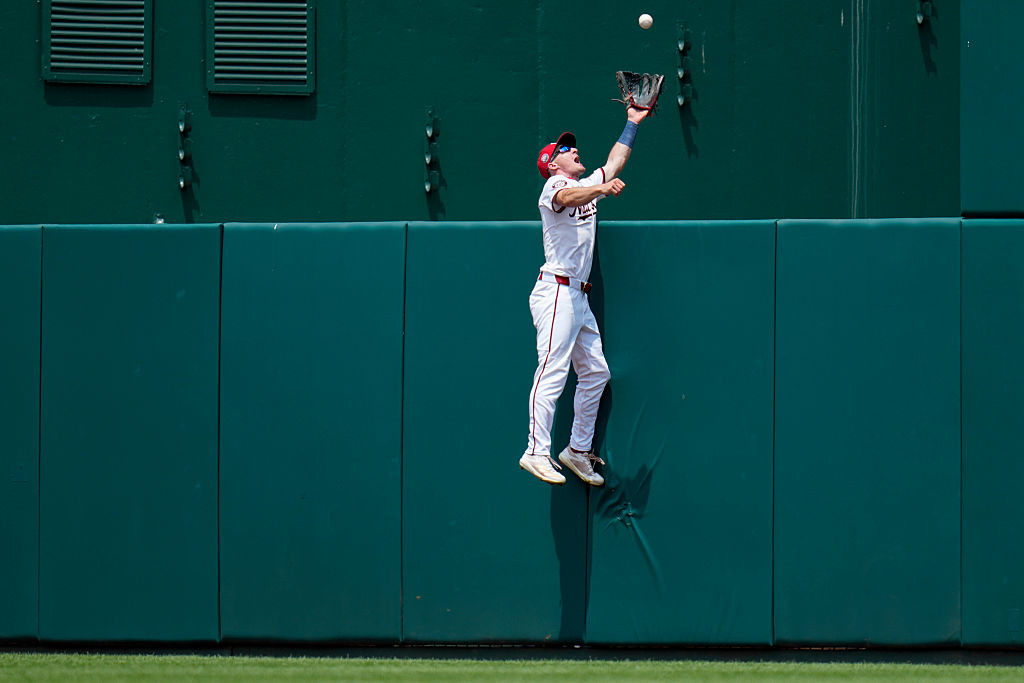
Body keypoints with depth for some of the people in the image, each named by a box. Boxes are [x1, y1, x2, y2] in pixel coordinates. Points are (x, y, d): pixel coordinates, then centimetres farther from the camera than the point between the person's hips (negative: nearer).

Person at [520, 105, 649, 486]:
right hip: (556, 293, -9)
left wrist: (633, 123, 32)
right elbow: (568, 198, -30)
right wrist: (603, 189, -47)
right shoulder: (554, 186, -7)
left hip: (579, 297, 9)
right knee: (552, 373, -15)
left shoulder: (589, 186, 19)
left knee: (596, 373, 9)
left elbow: (614, 162, 32)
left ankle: (578, 450, 17)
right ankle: (536, 453, -18)